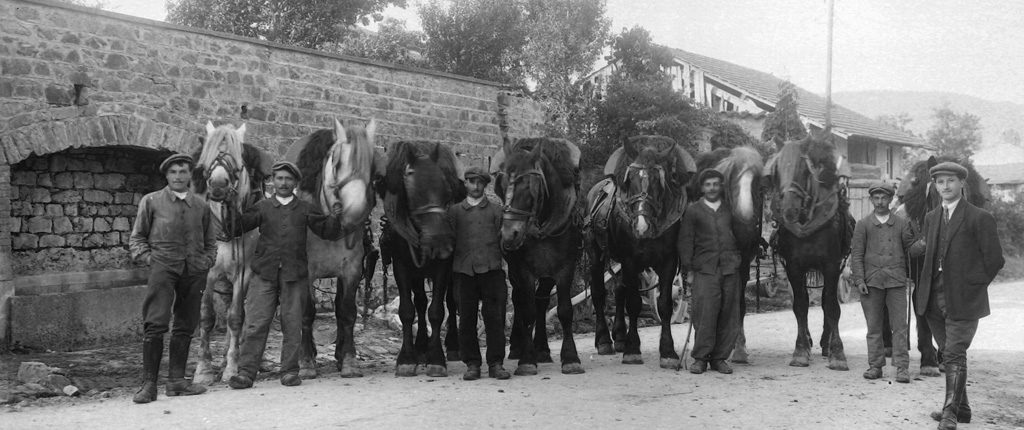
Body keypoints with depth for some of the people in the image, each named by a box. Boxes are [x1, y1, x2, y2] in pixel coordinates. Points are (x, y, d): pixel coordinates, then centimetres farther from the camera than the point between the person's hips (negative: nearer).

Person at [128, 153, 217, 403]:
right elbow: (136, 238, 11)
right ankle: (149, 383, -8)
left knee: (185, 327, 6)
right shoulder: (151, 202, 7)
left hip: (195, 271, 3)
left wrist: (206, 261, 7)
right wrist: (148, 258, -2)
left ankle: (176, 380, 13)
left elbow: (210, 242, 23)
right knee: (155, 324, -12)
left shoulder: (202, 207, 15)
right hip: (163, 267, -3)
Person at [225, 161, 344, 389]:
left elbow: (329, 233, 9)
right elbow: (237, 228, 9)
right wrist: (230, 208, -6)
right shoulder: (262, 208, 12)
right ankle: (246, 372, -2)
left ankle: (290, 371, 12)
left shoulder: (306, 210, 12)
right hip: (264, 273, 0)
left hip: (295, 274, 0)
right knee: (255, 324, -4)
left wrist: (335, 217, -10)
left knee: (292, 325, 3)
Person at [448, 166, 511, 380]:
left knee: (494, 317, -1)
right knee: (466, 318, 3)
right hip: (464, 269, 1)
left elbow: (503, 238, 7)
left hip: (491, 267, -1)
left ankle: (496, 363, 5)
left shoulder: (496, 210, 12)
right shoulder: (455, 210, 13)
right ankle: (472, 364, 10)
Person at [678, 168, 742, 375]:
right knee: (705, 313, -10)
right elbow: (685, 241, 4)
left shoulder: (730, 209, 15)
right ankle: (700, 358, -2)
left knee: (728, 315, 2)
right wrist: (688, 269, -3)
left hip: (730, 268, 3)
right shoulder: (693, 211, 7)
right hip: (705, 269, -3)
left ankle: (719, 357, 10)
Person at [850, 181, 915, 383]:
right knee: (874, 327, 5)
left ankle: (902, 367, 0)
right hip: (871, 281, 0)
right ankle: (875, 366, 12)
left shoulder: (902, 223, 11)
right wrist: (859, 280, -5)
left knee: (900, 326, -3)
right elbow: (856, 254, 4)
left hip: (896, 281, 0)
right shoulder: (863, 224, 8)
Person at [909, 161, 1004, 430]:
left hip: (963, 300, -6)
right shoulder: (931, 217, 13)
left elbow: (994, 260, -7)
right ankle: (961, 408, 25)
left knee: (954, 355, -9)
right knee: (948, 354, 14)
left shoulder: (979, 218, -6)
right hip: (935, 300, 6)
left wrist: (973, 286, -6)